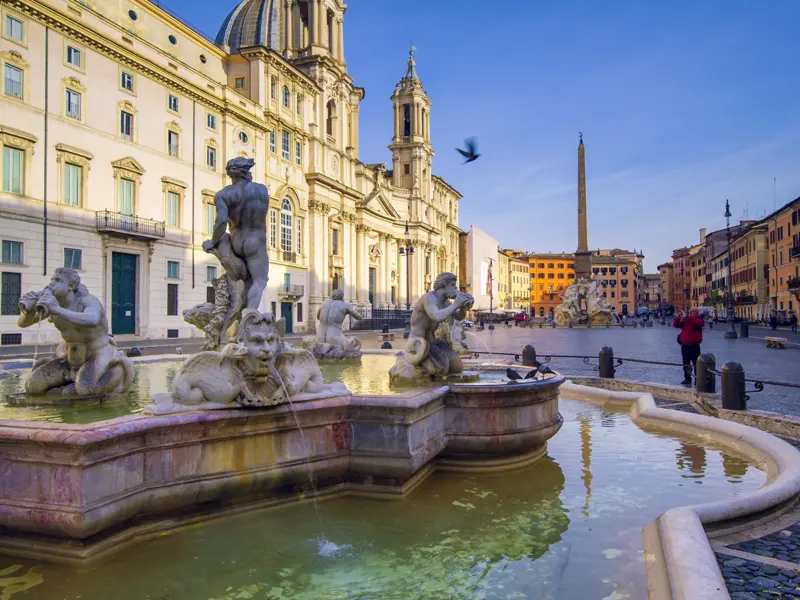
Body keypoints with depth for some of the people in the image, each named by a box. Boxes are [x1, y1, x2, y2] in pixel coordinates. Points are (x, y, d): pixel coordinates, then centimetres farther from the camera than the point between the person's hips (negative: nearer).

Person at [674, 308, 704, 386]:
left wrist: (686, 316, -27)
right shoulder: (685, 320, 11)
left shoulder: (699, 320, -1)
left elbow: (697, 322, -25)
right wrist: (678, 317, -10)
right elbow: (675, 325, 7)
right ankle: (687, 379, 22)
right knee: (686, 364, 12)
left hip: (694, 345, -5)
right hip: (684, 345, 5)